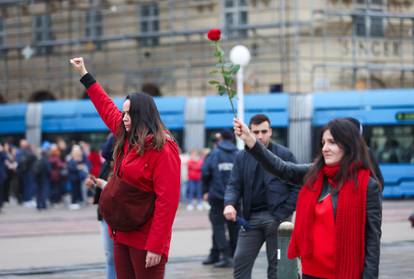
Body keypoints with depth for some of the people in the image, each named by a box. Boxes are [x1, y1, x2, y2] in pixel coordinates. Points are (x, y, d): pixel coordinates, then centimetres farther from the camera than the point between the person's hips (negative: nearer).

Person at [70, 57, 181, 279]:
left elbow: (166, 201, -18)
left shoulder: (163, 149, -13)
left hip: (146, 241, -8)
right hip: (122, 235, 8)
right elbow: (107, 108, 27)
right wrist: (84, 75, 34)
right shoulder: (127, 141, 11)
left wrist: (156, 246, -23)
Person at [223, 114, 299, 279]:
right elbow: (234, 185, 8)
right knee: (240, 263, 0)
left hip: (275, 218, -3)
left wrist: (281, 215, -11)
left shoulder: (285, 155, -2)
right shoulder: (242, 157, 10)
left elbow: (296, 188, -3)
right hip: (251, 218, 3)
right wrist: (229, 204, -14)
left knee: (276, 265, 4)